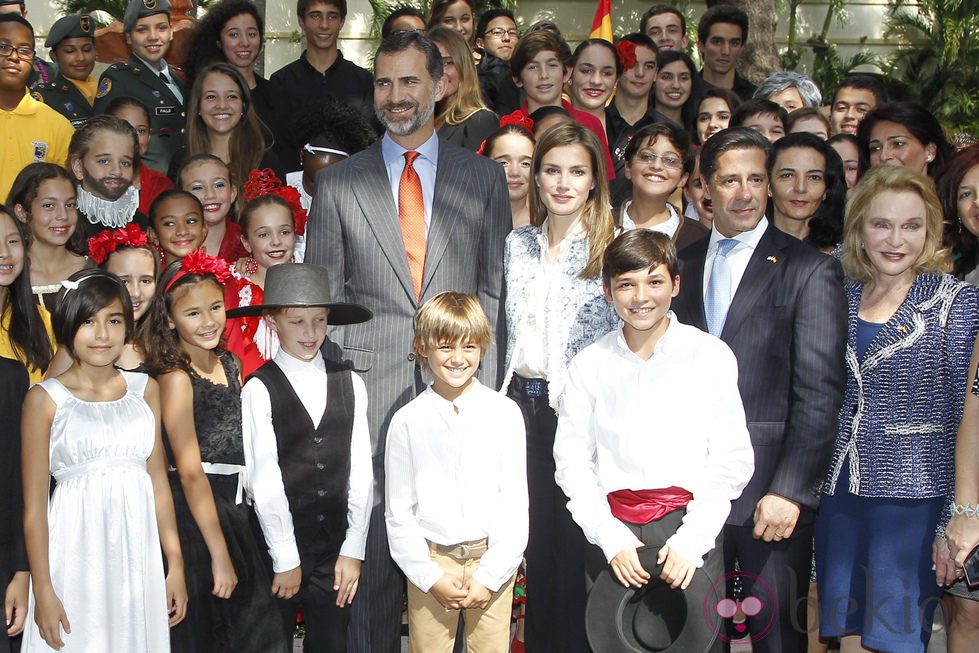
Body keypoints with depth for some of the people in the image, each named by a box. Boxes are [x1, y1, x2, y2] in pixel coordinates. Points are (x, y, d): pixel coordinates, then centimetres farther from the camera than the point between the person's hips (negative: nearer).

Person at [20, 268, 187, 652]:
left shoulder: (145, 390, 8)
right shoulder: (45, 399, -4)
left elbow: (158, 479, 10)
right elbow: (34, 504, -4)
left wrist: (175, 564, 8)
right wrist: (43, 591, -7)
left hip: (139, 556, 3)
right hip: (76, 558, -3)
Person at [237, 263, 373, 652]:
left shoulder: (349, 385, 4)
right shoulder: (260, 389, -7)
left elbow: (360, 470, 2)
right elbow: (265, 480, -9)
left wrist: (354, 549, -2)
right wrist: (285, 559, -9)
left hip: (336, 547, 3)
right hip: (278, 544, -3)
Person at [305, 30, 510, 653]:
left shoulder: (485, 177, 10)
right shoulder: (337, 183, 9)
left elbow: (495, 290, 8)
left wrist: (485, 382, 0)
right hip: (369, 388, 0)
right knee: (374, 537, 0)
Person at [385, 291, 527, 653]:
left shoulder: (505, 413, -1)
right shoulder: (407, 421, -1)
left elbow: (515, 503, 0)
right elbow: (398, 512, 2)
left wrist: (489, 575, -6)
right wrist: (431, 578, -5)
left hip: (492, 559, 0)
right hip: (430, 562, 0)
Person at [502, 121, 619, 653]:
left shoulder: (610, 248, -6)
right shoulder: (518, 244, 9)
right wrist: (508, 398, 11)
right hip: (523, 402, 5)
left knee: (575, 544, 0)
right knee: (536, 536, 11)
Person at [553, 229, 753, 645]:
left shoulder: (712, 356, 2)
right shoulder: (589, 366, 7)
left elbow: (731, 460, 0)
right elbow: (572, 462, 5)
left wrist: (691, 540, -9)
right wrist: (611, 537, -7)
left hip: (690, 522, -1)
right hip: (613, 527, 1)